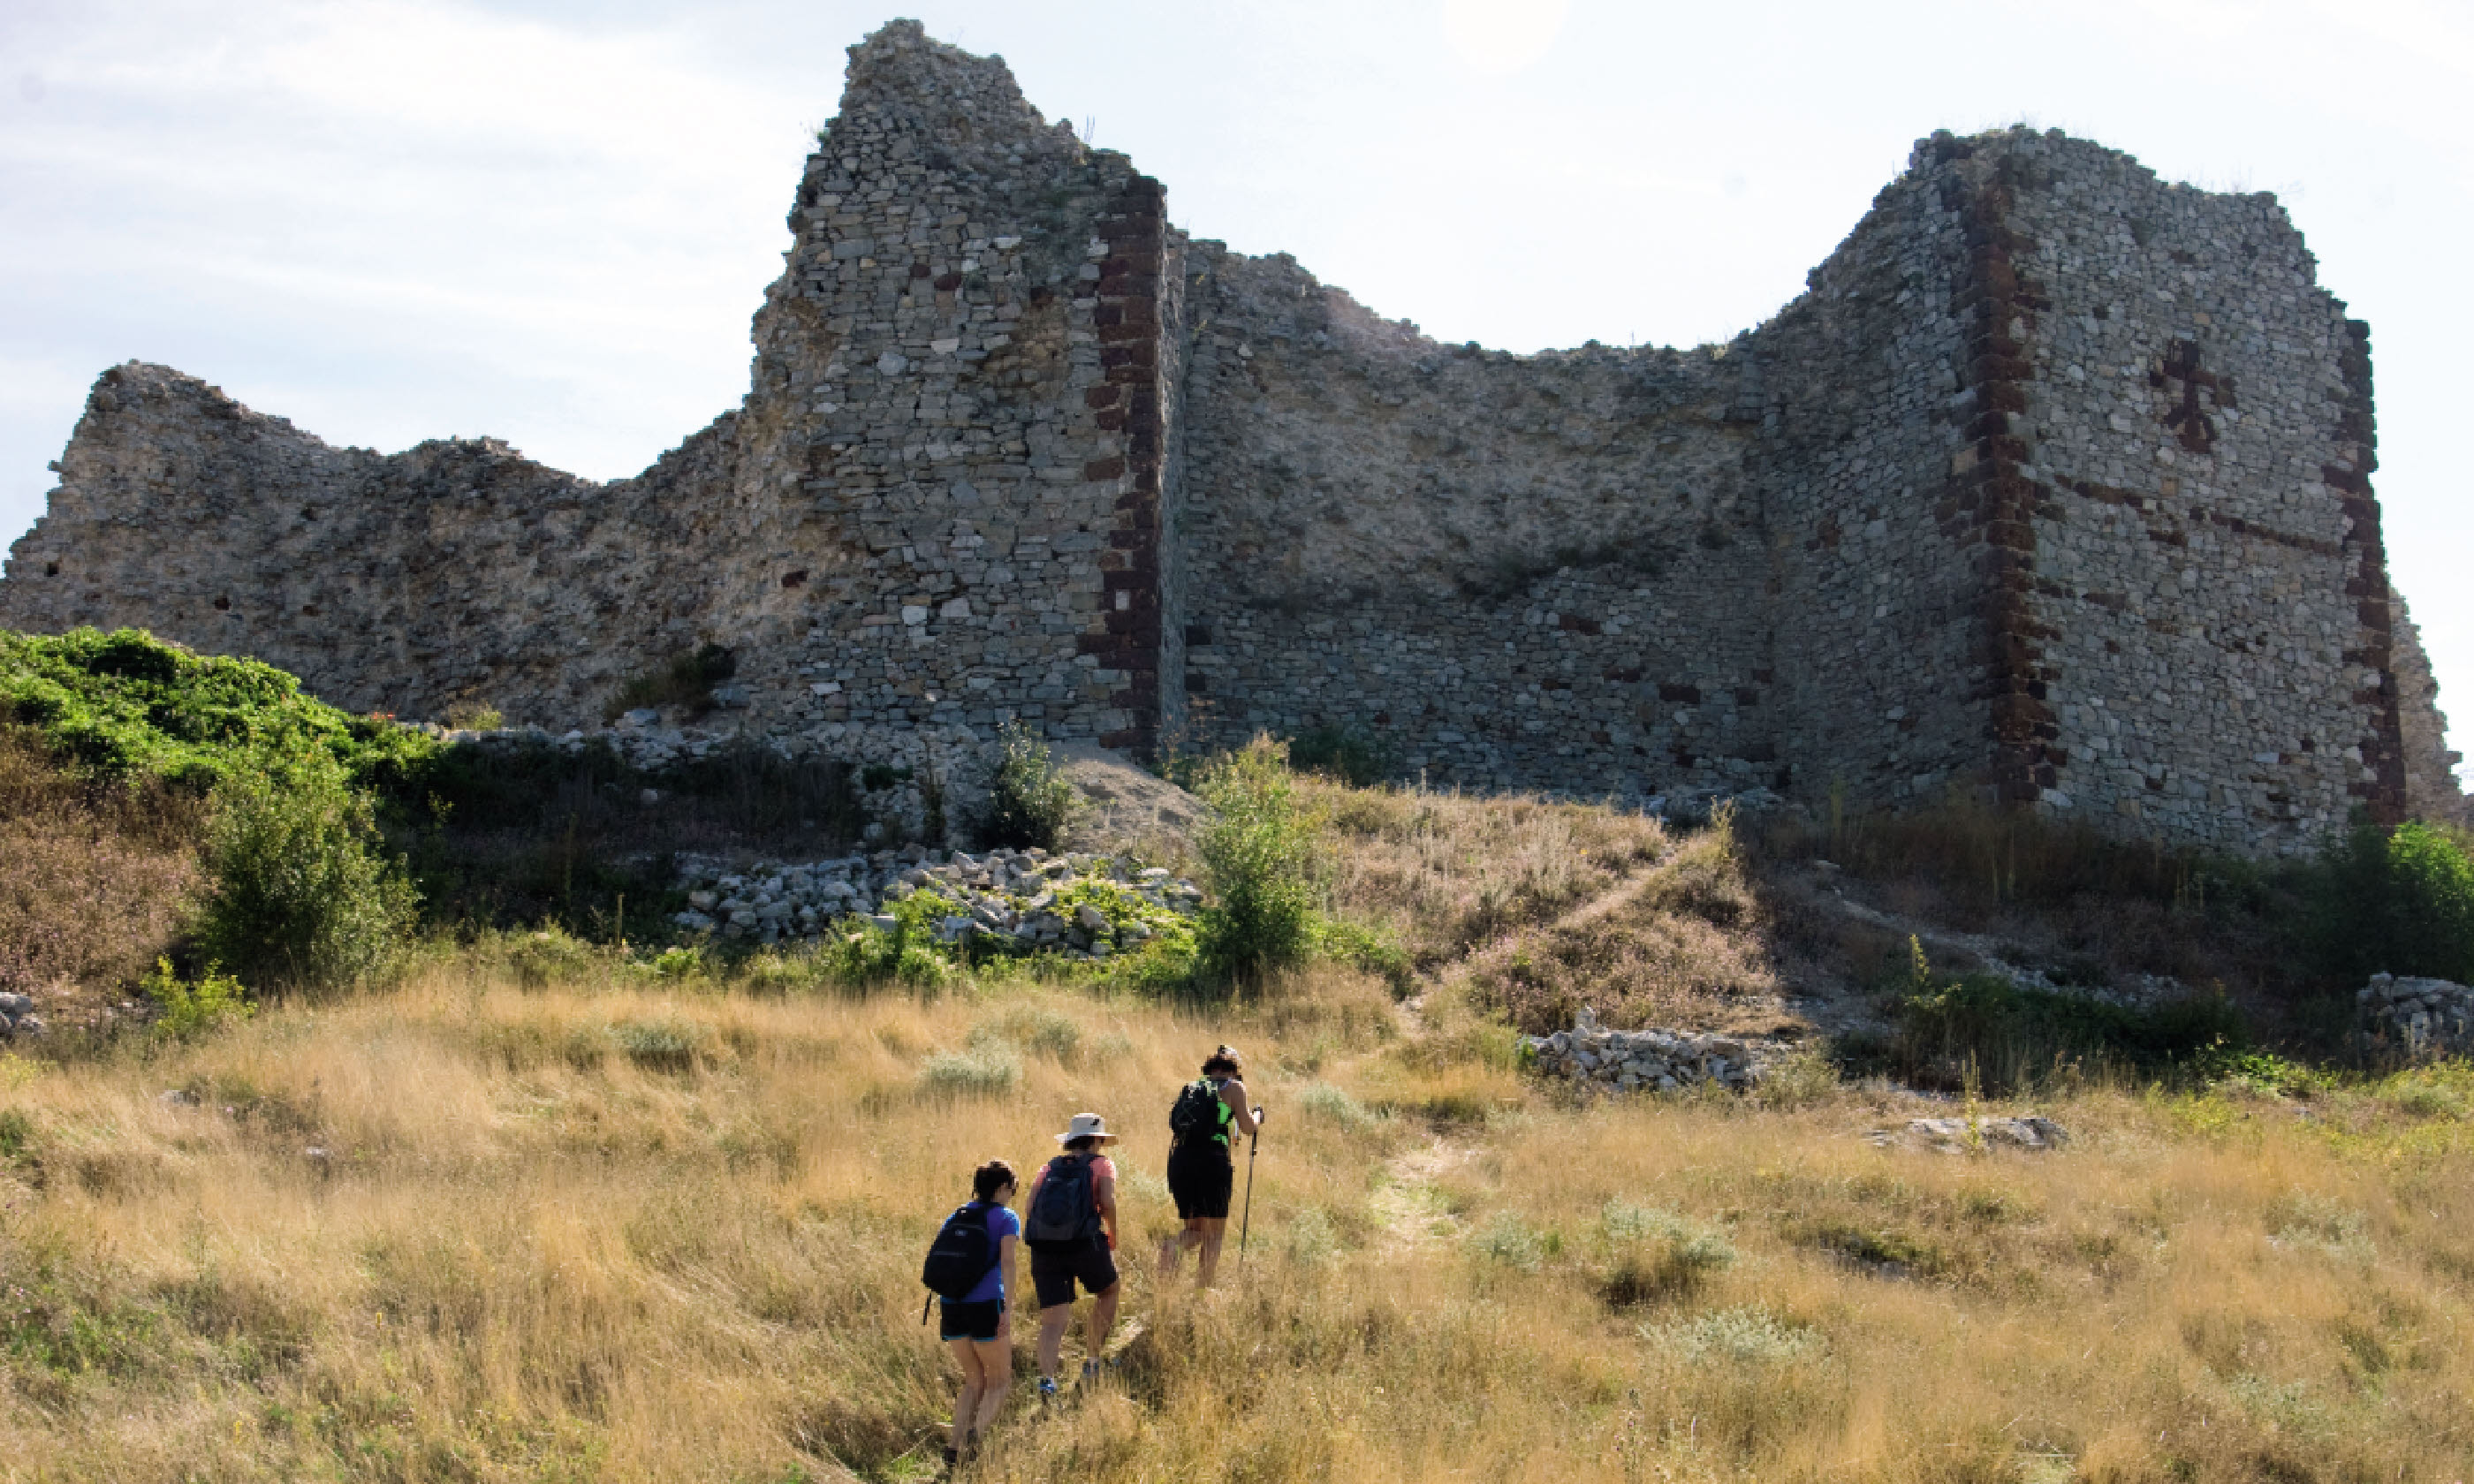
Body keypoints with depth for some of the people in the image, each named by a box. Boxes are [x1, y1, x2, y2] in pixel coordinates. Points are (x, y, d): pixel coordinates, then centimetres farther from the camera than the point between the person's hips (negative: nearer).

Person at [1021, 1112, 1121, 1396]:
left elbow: (1028, 1207, 7)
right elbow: (1108, 1202, -6)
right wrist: (1113, 1238, 8)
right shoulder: (1101, 1164, 11)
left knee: (1054, 1321, 2)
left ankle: (1047, 1377, -22)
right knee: (1107, 1291, 26)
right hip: (1085, 1243, -3)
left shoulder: (1049, 1168, 21)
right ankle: (1091, 1361, 23)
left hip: (1044, 1249, 3)